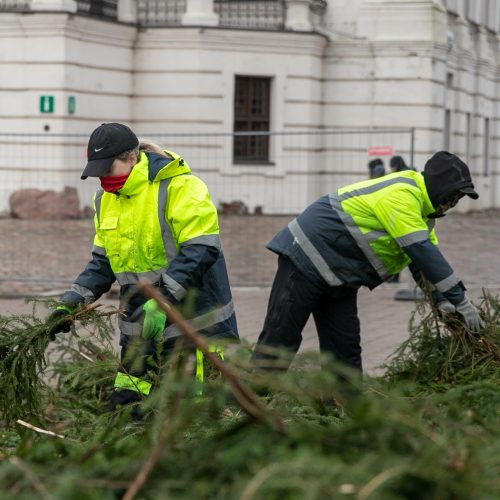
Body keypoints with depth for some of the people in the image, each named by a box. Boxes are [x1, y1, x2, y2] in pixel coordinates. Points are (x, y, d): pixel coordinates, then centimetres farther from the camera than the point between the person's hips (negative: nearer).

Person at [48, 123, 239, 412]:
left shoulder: (180, 187, -15)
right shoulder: (107, 200, 10)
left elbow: (201, 250, -21)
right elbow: (103, 263, 15)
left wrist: (163, 300, -28)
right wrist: (71, 302, 1)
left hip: (195, 323, -7)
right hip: (140, 328, 7)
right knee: (124, 407, 6)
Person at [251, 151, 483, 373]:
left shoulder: (419, 205, 10)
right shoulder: (400, 196, -23)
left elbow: (427, 257, 14)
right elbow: (421, 251, -28)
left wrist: (443, 300, -1)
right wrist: (460, 300, -26)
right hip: (307, 256, -10)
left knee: (345, 347, 7)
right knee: (280, 335, -9)